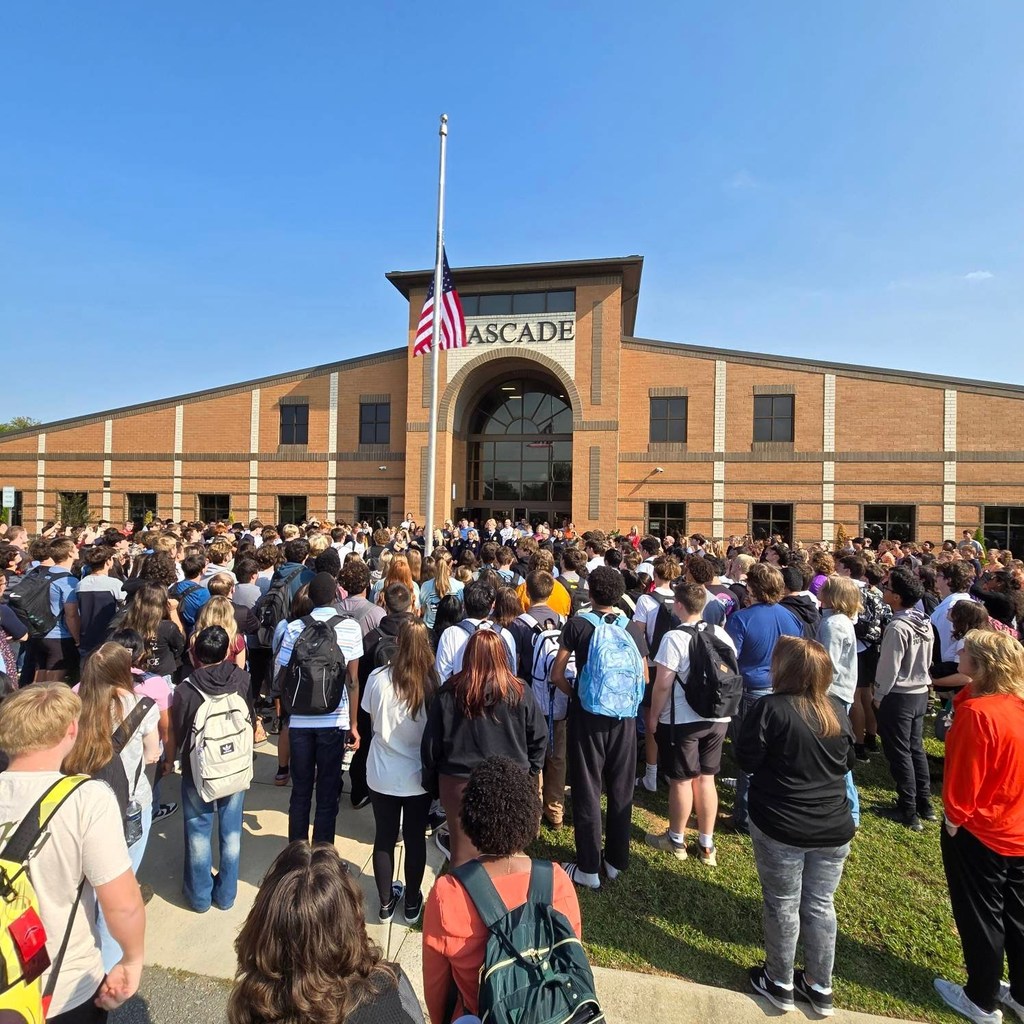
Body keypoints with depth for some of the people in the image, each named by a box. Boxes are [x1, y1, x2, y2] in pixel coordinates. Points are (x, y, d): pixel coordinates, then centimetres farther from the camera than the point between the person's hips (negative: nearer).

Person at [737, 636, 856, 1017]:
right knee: (820, 905, 19)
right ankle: (820, 988, 35)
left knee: (782, 905, 13)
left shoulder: (771, 708, -21)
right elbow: (848, 761, 11)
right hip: (833, 829, 5)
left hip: (780, 828, -4)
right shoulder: (838, 711, -3)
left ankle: (780, 984, 31)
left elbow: (746, 759, -15)